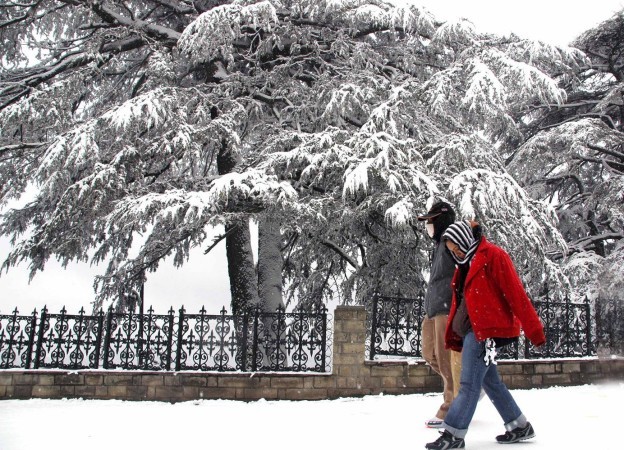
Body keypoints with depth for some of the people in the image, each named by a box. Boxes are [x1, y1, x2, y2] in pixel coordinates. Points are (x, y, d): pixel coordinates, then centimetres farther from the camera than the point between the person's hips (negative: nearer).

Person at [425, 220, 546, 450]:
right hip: (470, 330, 9)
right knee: (490, 381, 14)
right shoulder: (465, 263, 18)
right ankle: (519, 426, 25)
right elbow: (458, 302, 18)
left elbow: (515, 294, -14)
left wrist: (533, 329, -16)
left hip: (486, 330, -9)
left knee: (469, 384, -6)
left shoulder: (493, 255, -9)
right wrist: (452, 335, 14)